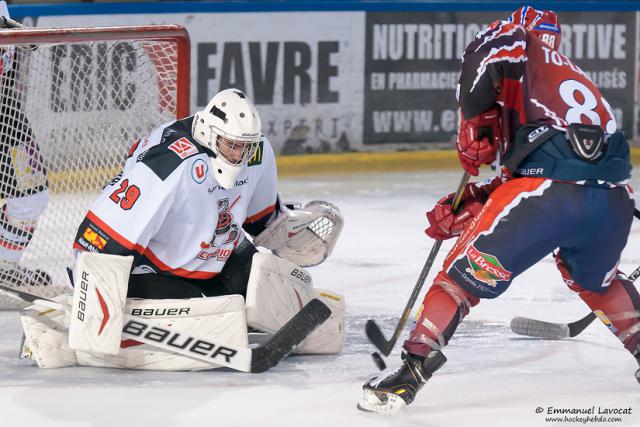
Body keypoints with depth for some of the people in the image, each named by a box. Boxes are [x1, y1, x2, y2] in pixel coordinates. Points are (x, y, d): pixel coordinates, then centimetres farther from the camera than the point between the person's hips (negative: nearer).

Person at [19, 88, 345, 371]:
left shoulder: (257, 152, -8)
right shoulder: (168, 167, -32)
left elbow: (262, 216, 15)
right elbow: (101, 242, -33)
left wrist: (297, 225, -2)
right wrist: (95, 316, -35)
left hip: (221, 262, 7)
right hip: (150, 267, -7)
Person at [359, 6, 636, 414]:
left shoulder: (522, 46, 17)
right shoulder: (575, 77, 36)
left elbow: (490, 50, -9)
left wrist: (474, 128, 4)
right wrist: (463, 212, 27)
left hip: (550, 191, -6)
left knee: (467, 272, 7)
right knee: (595, 276, 36)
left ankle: (410, 373, 1)